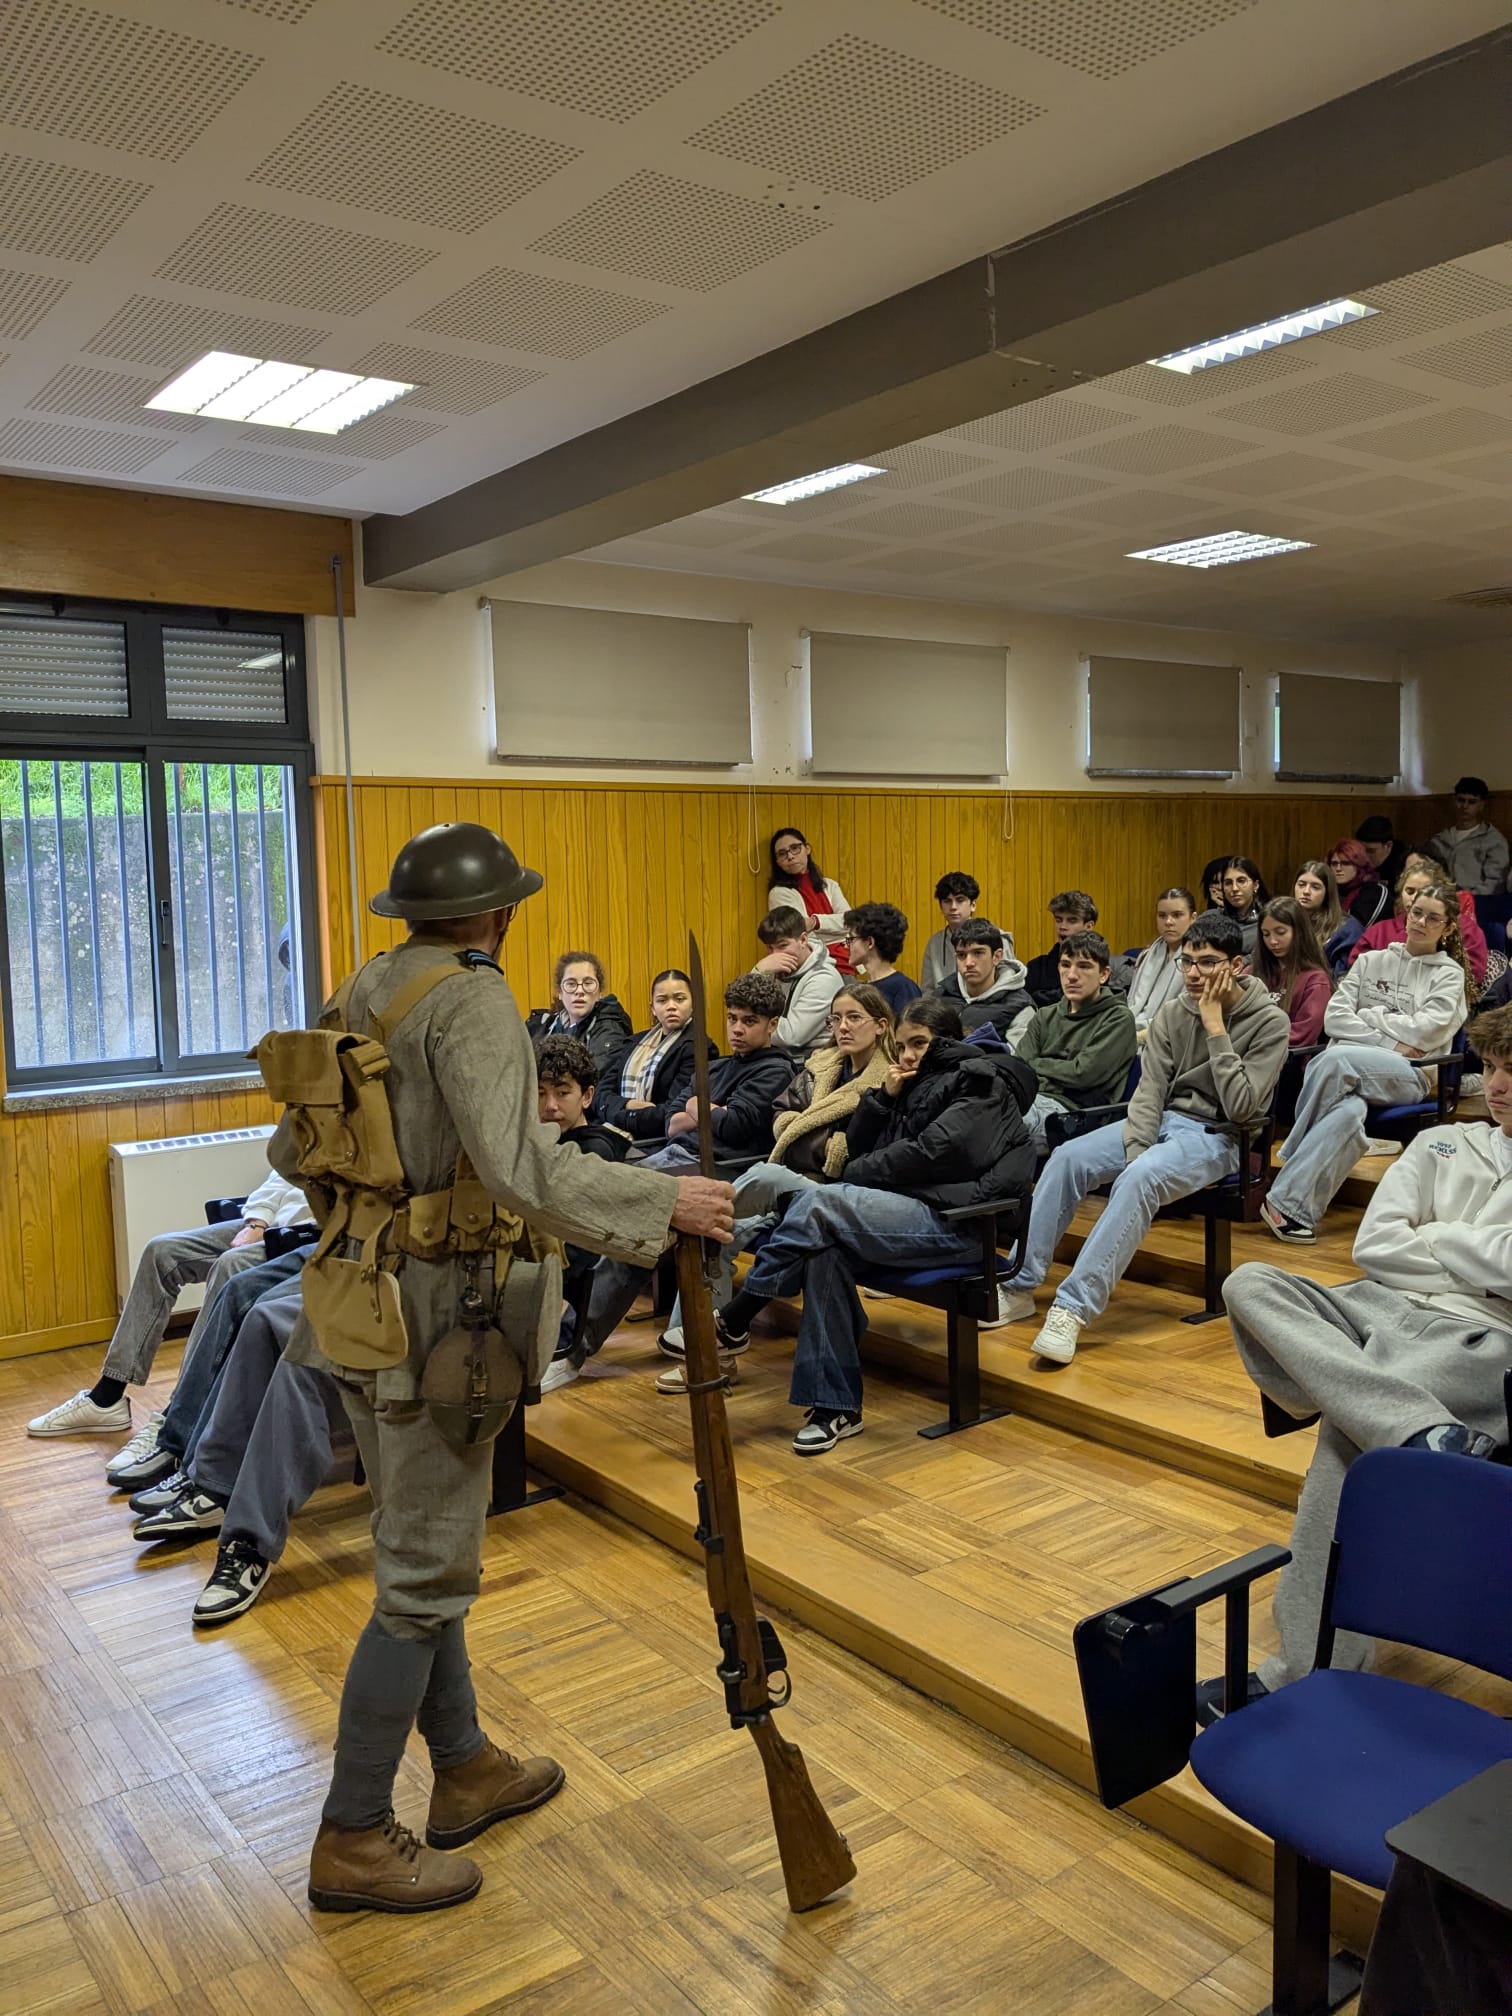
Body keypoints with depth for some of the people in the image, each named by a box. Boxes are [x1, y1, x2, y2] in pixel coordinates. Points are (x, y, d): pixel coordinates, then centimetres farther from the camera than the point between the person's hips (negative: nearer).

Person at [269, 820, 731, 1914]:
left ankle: (466, 1766, 36)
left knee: (422, 1545, 20)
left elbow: (293, 1148, 16)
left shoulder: (365, 991, 9)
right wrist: (666, 1199, -21)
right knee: (424, 1576, 3)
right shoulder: (471, 998, -17)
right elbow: (524, 1169, -29)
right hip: (432, 1304, -9)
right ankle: (353, 1841, 16)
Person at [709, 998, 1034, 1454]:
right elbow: (858, 1149, 20)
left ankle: (732, 1323, -13)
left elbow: (932, 1152, -13)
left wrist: (859, 1173, -3)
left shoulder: (980, 1082, 1)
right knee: (826, 1250, -23)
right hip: (906, 1212, 8)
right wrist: (885, 1097, 6)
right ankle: (835, 1407, -20)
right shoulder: (918, 1086, 25)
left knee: (819, 1202, -24)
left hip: (954, 1222, -8)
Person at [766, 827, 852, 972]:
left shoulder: (829, 886, 16)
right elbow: (809, 942, -7)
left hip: (844, 963, 4)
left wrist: (816, 922, -12)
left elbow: (849, 921, 1)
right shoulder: (780, 893, -1)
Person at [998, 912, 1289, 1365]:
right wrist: (1136, 1151, -18)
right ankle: (1019, 1287, -15)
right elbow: (1149, 1090, -1)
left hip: (1216, 1136, -5)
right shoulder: (1172, 1014, 5)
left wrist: (1215, 1026, -18)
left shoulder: (1269, 1022, -8)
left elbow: (1240, 1106, -17)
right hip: (1162, 1122, 5)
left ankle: (1074, 1308, -36)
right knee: (1066, 1158, -18)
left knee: (1137, 1181, -35)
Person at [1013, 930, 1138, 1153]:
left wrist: (1036, 1064, 8)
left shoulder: (1118, 1018, 7)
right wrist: (1057, 1070, -8)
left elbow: (1084, 1073, -5)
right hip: (1029, 1097, 6)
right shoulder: (1045, 1017, 26)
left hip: (1070, 1107, -6)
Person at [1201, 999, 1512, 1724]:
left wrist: (1435, 1237, 4)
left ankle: (1311, 1675, -32)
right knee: (1249, 1282, -24)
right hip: (1381, 1310, 6)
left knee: (1351, 1423, -34)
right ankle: (1423, 1430, -43)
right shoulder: (1443, 1144, 24)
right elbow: (1373, 1245, 12)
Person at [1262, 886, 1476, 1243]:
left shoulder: (1450, 975, 14)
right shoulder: (1371, 962, 21)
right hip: (1348, 1072, 2)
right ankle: (1297, 1209, -35)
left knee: (1336, 1059, -36)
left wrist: (1367, 1016, 1)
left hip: (1408, 1076, -2)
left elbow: (1425, 1032, -3)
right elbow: (1334, 1018, 8)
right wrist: (1390, 1044, -4)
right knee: (1350, 1110, -37)